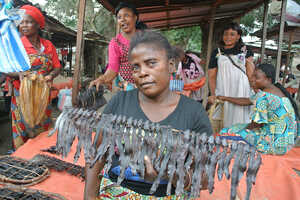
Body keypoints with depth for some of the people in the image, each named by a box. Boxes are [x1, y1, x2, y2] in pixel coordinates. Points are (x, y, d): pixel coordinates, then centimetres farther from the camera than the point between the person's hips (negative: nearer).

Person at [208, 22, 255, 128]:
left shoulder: (245, 51, 10)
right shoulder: (217, 53, 9)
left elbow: (251, 75, 8)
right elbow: (211, 75, 4)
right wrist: (213, 94, -3)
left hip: (241, 91, 0)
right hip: (223, 92, 0)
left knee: (239, 118, -1)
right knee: (222, 119, -1)